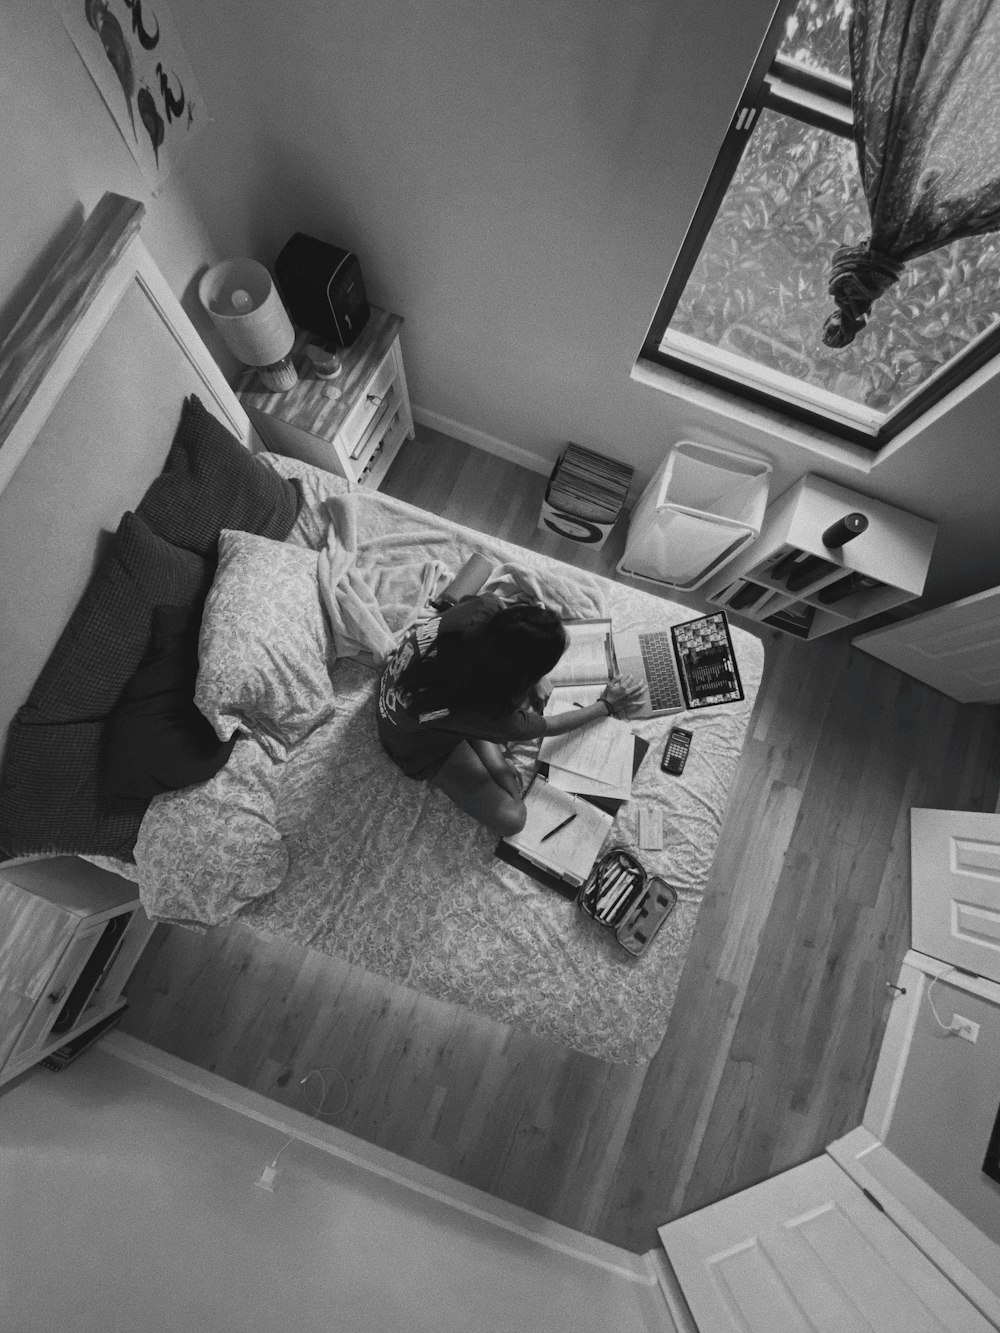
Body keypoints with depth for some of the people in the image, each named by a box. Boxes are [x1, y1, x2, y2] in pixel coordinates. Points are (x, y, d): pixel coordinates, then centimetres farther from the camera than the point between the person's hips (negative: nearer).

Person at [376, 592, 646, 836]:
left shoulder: (486, 607, -32)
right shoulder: (484, 712, -40)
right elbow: (546, 727, -19)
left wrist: (537, 682, -8)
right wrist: (607, 705, -5)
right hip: (419, 744, -6)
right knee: (511, 819, -15)